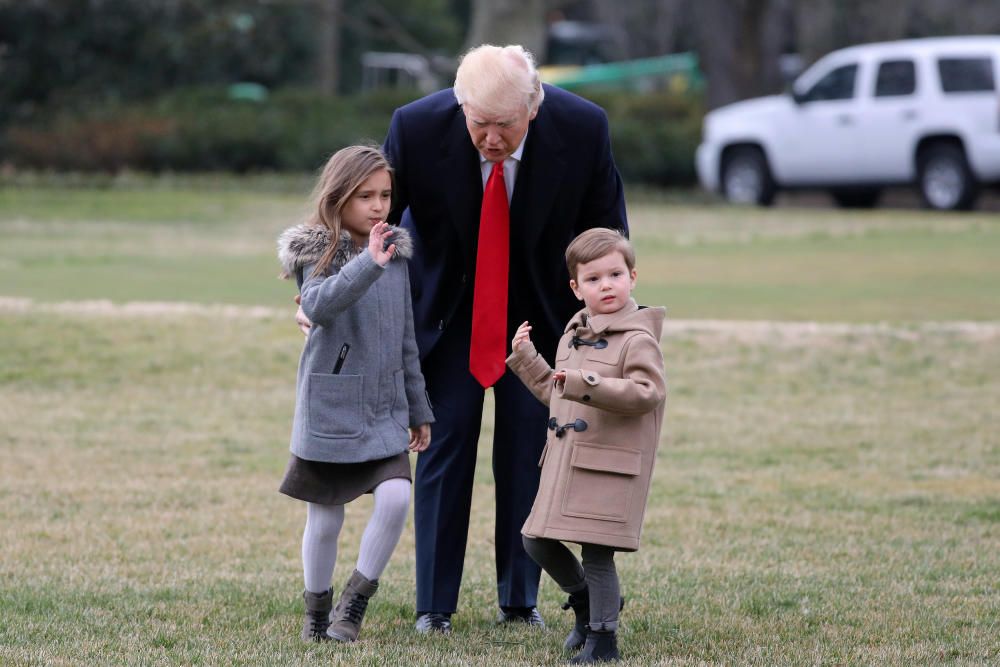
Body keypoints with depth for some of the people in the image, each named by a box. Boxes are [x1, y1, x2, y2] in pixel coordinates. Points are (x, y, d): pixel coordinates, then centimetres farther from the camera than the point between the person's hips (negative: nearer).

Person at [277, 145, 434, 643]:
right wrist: (367, 264, -41)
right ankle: (316, 611, 24)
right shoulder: (318, 253, -8)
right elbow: (319, 306, -30)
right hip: (330, 409, -4)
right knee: (324, 518, 4)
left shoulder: (396, 254, 8)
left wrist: (419, 410, 18)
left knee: (395, 497, -14)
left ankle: (356, 600, 3)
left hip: (385, 412, 4)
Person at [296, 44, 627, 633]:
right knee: (444, 447, -3)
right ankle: (435, 605, 6)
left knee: (528, 453, 4)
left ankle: (520, 600, 17)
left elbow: (606, 231, -6)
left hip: (541, 313, 1)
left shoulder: (583, 128, -23)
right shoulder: (417, 128, -26)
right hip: (449, 310, -1)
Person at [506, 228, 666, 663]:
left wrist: (589, 383, -28)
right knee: (538, 542, 10)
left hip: (610, 468, -8)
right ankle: (586, 601, 32)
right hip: (564, 462, 8)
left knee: (596, 551, -5)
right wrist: (526, 358, 20)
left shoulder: (637, 340, -9)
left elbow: (647, 392, -22)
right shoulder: (572, 336, 16)